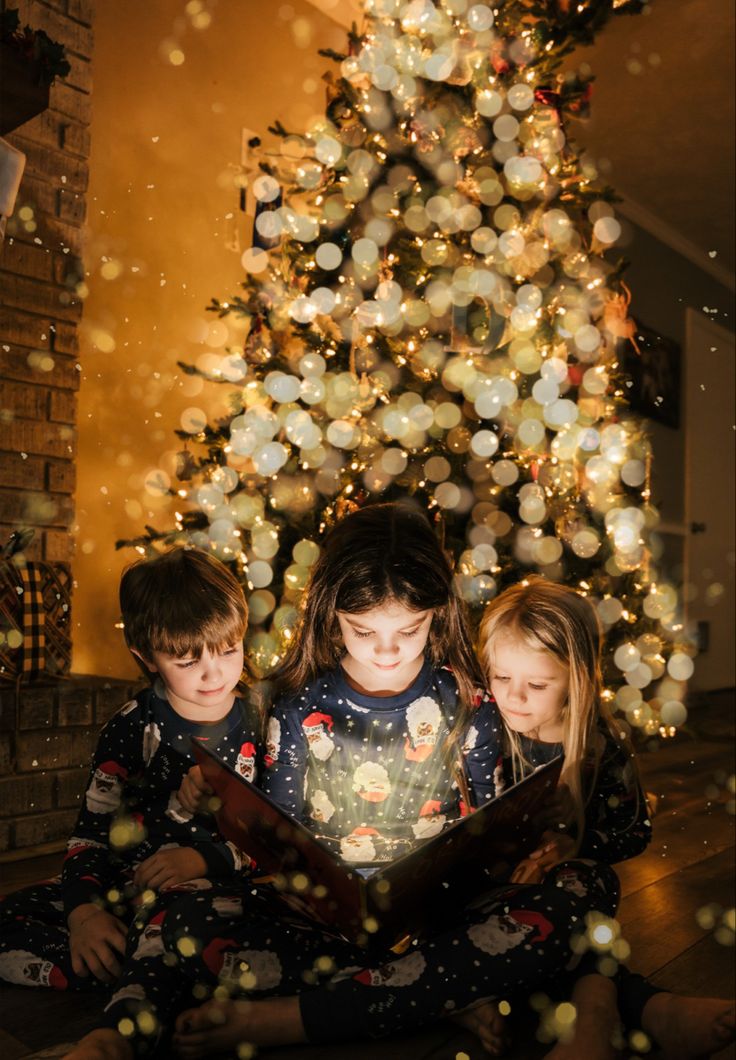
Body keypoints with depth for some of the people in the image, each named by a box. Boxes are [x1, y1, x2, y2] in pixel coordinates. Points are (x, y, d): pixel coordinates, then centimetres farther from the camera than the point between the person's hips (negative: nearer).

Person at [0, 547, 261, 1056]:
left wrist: (208, 859, -15)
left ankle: (135, 1006, -28)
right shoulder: (131, 729, 2)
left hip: (220, 886, -5)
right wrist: (84, 909, -13)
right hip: (126, 884, 5)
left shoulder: (265, 724, -2)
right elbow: (90, 832, 3)